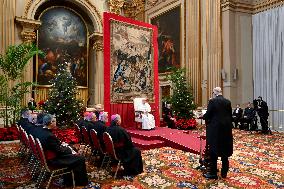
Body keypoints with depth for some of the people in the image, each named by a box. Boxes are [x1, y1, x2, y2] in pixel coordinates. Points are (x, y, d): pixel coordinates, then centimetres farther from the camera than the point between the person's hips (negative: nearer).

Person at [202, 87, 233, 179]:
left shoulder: (212, 101, -11)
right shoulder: (228, 102, 4)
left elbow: (207, 115, -12)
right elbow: (230, 115, 7)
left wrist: (203, 116, 9)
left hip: (215, 128, -5)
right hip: (226, 128, 5)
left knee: (213, 151, 4)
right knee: (225, 151, 13)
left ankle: (213, 173, 9)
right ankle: (224, 172, 22)